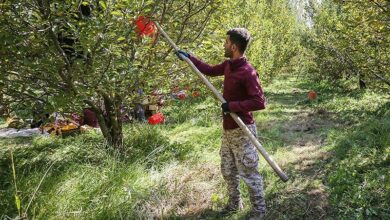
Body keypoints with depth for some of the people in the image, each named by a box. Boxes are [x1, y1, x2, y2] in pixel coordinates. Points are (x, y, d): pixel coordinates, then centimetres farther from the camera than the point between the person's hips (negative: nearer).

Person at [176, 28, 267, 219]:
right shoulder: (228, 65, 4)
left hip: (242, 131, -9)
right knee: (228, 171, 21)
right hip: (228, 129, 9)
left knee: (249, 174, 4)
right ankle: (235, 203, 40)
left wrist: (232, 106, -25)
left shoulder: (248, 72, -22)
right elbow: (210, 70, 22)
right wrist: (189, 57, 22)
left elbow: (260, 102, -26)